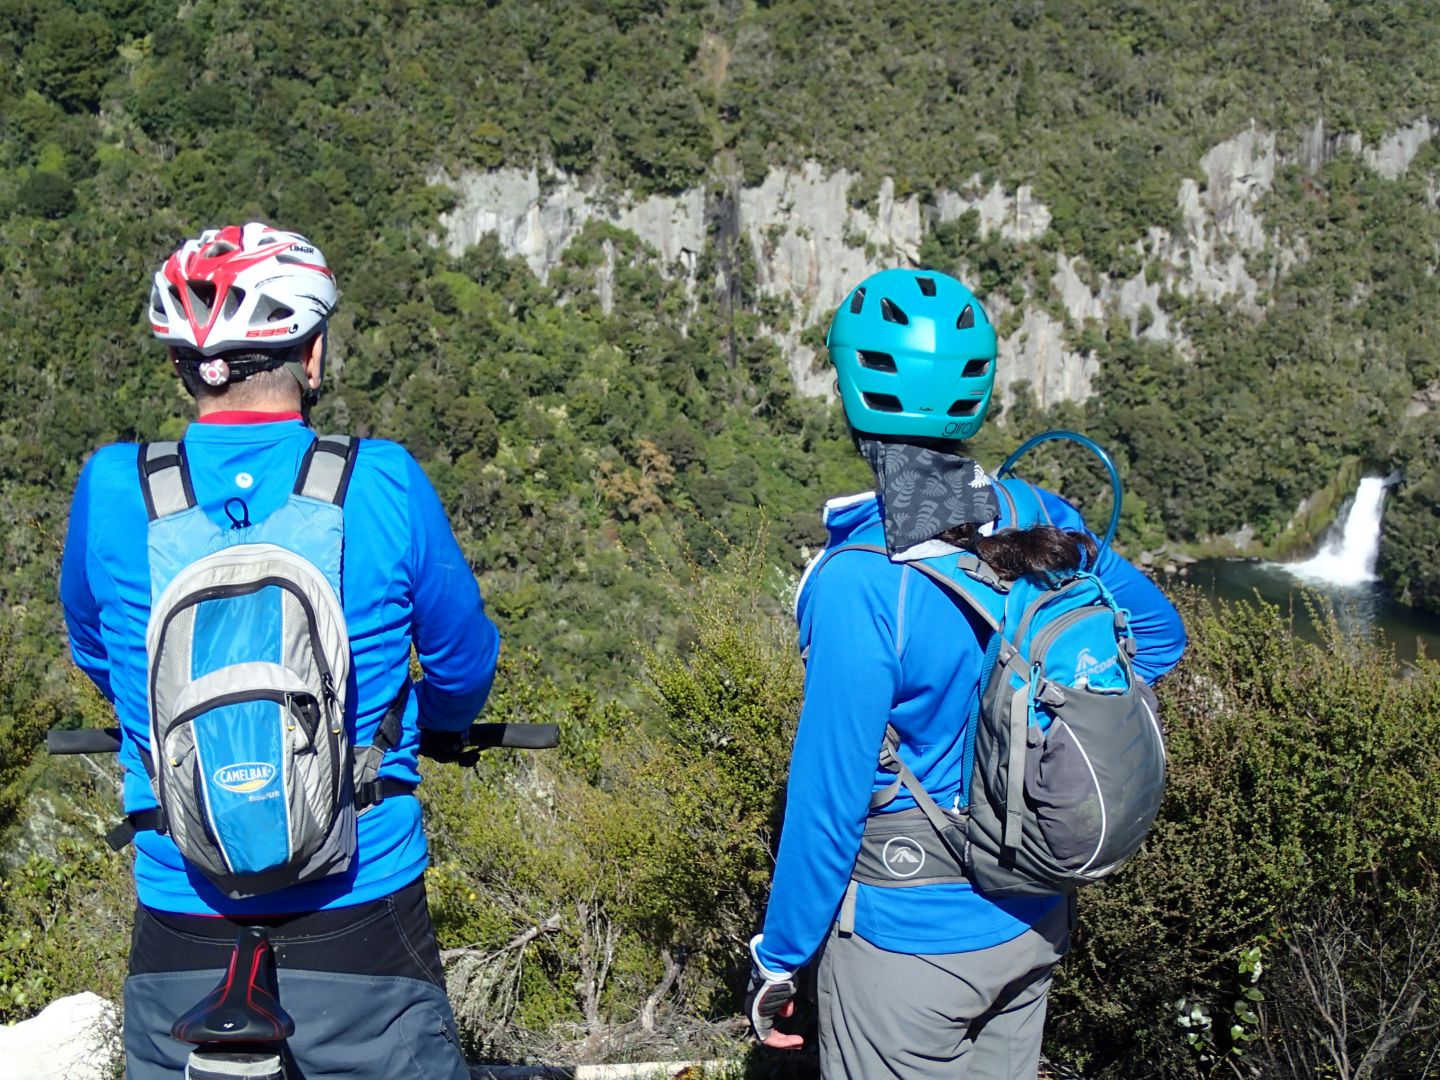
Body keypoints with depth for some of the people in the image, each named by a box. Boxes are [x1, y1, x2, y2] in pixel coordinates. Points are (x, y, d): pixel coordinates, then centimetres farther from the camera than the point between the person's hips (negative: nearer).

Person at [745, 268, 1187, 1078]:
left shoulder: (861, 583, -25)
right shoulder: (1047, 524, -6)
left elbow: (829, 796, -21)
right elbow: (1161, 632, 11)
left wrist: (778, 957, -8)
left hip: (908, 942, -6)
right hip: (1035, 926, 6)